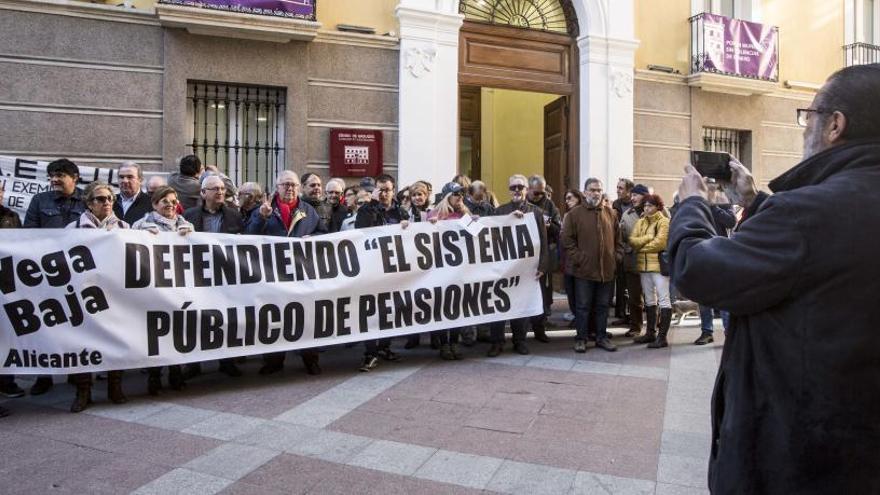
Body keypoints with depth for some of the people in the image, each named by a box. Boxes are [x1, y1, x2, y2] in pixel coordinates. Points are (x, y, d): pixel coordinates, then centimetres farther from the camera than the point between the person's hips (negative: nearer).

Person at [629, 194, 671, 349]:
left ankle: (662, 336, -4)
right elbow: (632, 240, 2)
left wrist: (641, 246, -5)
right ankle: (650, 332, 25)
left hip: (659, 264, -7)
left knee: (663, 299, -5)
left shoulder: (664, 222, -7)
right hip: (643, 265, 8)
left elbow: (659, 243, -17)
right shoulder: (641, 222, 13)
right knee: (649, 300, 15)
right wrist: (648, 238, -13)